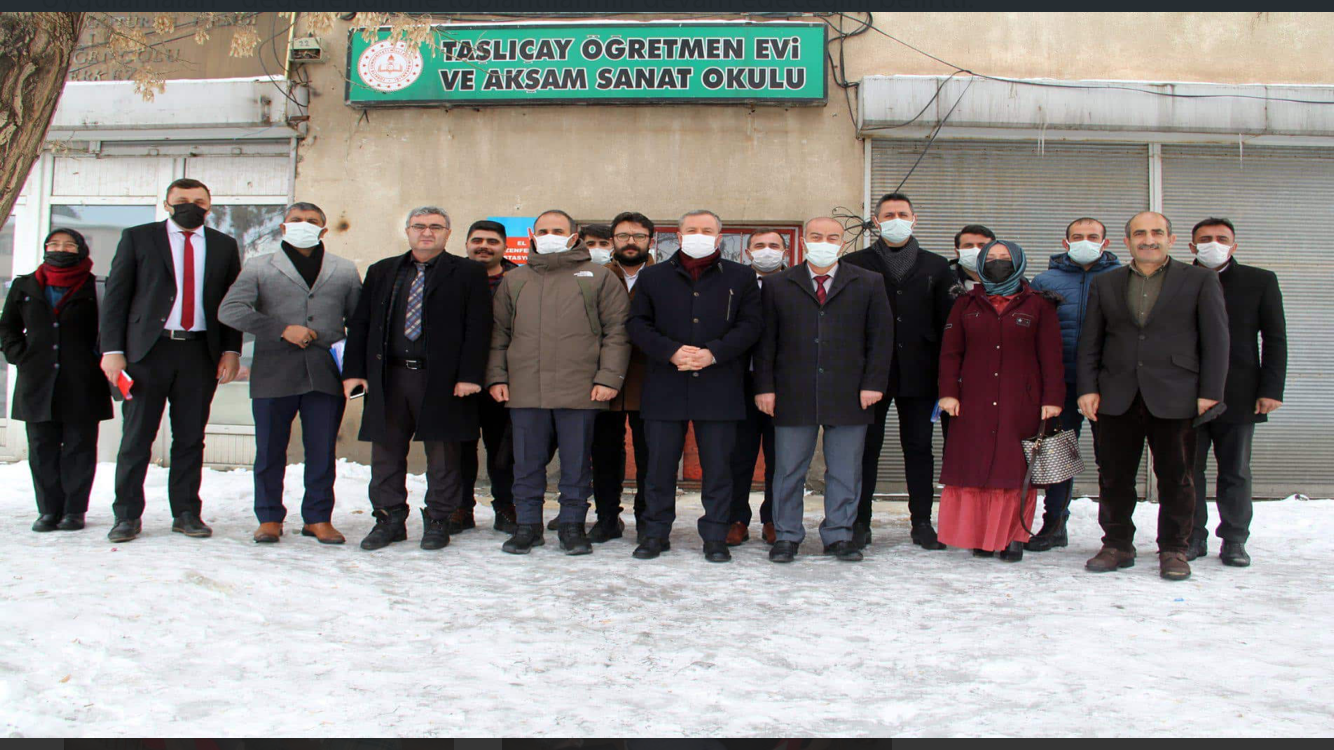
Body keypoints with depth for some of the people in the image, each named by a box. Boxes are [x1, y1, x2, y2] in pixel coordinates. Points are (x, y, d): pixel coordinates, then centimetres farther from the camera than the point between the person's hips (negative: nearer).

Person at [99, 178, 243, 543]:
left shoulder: (224, 246, 12)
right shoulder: (137, 238, 7)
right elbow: (115, 295, 3)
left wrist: (231, 350, 0)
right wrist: (112, 350, -5)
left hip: (200, 352, 2)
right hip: (147, 349, -1)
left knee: (191, 437, 5)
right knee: (136, 435, 1)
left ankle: (186, 513, 14)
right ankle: (127, 515, 11)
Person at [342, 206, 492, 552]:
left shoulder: (469, 273, 2)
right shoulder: (381, 272, 15)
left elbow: (477, 327, -5)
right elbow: (360, 325, 14)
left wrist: (469, 376, -12)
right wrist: (354, 371, 4)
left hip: (443, 380, -3)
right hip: (388, 378, 4)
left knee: (442, 455, 3)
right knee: (386, 452, 8)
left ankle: (437, 521, 16)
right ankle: (389, 519, 20)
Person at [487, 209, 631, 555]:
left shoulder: (599, 277, 7)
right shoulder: (514, 280, 16)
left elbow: (617, 331, 2)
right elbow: (499, 334, 17)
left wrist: (608, 377, -7)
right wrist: (496, 377, 7)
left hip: (580, 391, -2)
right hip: (524, 390, 3)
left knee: (577, 463, 4)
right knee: (527, 462, 7)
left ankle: (572, 525, 16)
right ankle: (528, 525, 19)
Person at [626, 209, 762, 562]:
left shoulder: (741, 277, 9)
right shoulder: (653, 277, 10)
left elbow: (750, 324, 2)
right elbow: (637, 324, 5)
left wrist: (713, 353, -12)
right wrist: (671, 351, -11)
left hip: (719, 388, -1)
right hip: (665, 387, 1)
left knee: (717, 465, 3)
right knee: (660, 463, 5)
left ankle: (715, 537, 12)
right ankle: (655, 533, 17)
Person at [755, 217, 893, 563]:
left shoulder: (869, 284, 9)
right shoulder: (778, 285, 9)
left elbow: (881, 337, 6)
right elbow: (766, 340, 7)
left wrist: (873, 383, -3)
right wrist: (764, 386, -1)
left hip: (848, 396, 0)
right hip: (793, 395, 0)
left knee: (845, 472, 6)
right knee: (789, 470, 5)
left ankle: (838, 535, 18)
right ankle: (786, 536, 17)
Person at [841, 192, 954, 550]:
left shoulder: (936, 266, 12)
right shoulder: (854, 264, 6)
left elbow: (946, 323, 9)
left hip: (917, 373, 2)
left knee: (919, 447, 6)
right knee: (867, 446, 2)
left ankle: (922, 522, 14)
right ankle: (860, 521, 11)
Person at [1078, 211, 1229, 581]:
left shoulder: (1200, 280, 6)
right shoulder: (1105, 283, 13)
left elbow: (1215, 339, 2)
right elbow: (1089, 340, 11)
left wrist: (1210, 393, -5)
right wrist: (1087, 388, 2)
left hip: (1175, 396, -2)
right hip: (1117, 397, 2)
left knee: (1176, 477, 3)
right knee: (1114, 476, 5)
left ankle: (1173, 550, 15)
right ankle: (1117, 546, 18)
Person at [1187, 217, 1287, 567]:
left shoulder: (1260, 281, 7)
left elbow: (1275, 339, 5)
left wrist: (1271, 389, -3)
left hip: (1239, 396, 0)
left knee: (1236, 473, 6)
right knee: (1188, 470, 4)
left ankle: (1234, 541, 16)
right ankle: (1192, 538, 14)